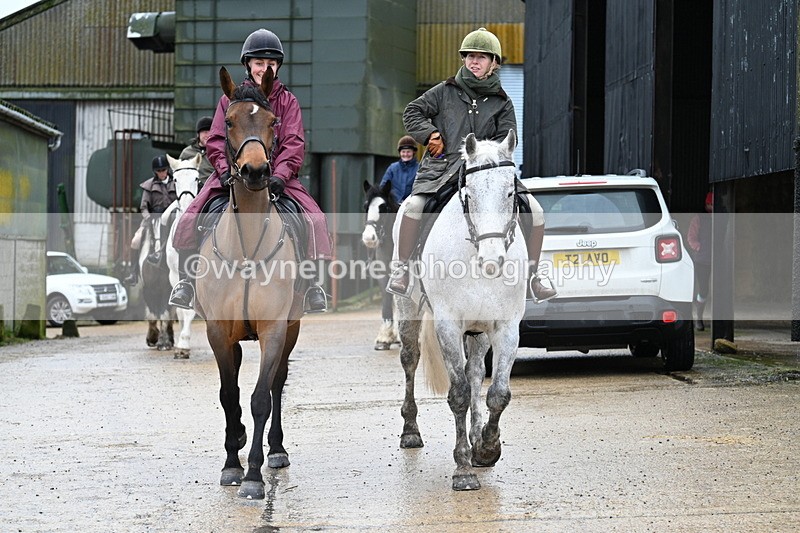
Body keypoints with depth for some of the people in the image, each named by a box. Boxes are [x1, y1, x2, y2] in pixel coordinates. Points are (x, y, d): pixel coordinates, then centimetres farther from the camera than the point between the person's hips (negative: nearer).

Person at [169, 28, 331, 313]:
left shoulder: (287, 101, 8)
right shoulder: (230, 99, 9)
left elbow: (294, 143, -1)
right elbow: (216, 140, 3)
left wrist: (280, 174, -18)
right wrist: (225, 169, -15)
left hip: (276, 175, -1)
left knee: (313, 218, -22)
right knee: (191, 217, -18)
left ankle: (312, 282, -11)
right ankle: (186, 279, -3)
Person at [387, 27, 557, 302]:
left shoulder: (502, 103, 13)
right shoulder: (445, 91, 12)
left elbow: (506, 140, 3)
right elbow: (413, 112, 13)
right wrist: (430, 134, -4)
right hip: (442, 167, -2)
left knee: (534, 210, -11)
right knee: (414, 205, -30)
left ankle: (531, 274, 3)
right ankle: (401, 269, -15)